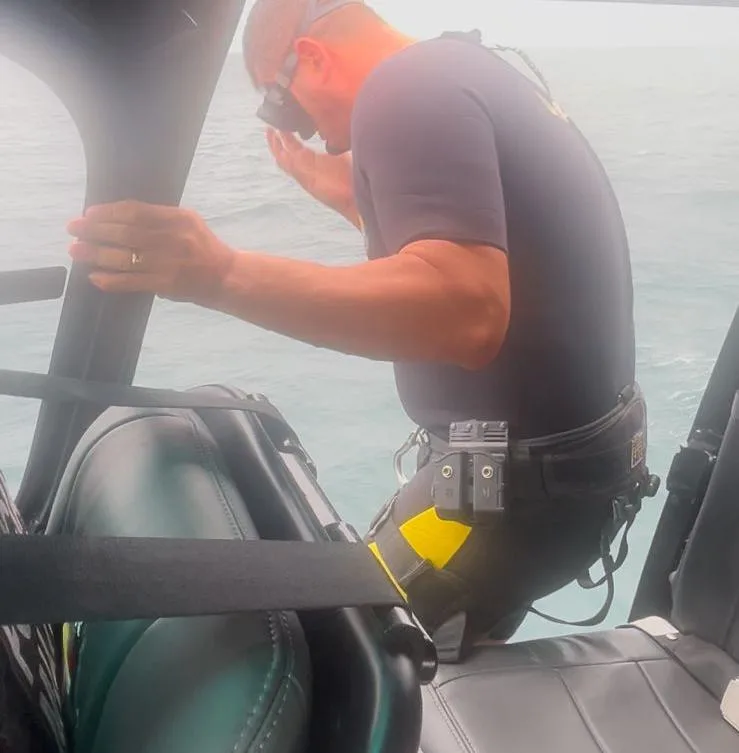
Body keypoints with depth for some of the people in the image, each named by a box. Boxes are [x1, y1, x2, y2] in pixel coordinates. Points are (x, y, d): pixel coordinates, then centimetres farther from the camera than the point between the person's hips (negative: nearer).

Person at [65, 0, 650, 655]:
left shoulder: (405, 90, -18)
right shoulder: (468, 71, 13)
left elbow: (465, 313, -33)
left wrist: (221, 275, -38)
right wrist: (354, 200, 20)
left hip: (524, 477, -10)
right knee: (447, 661, 23)